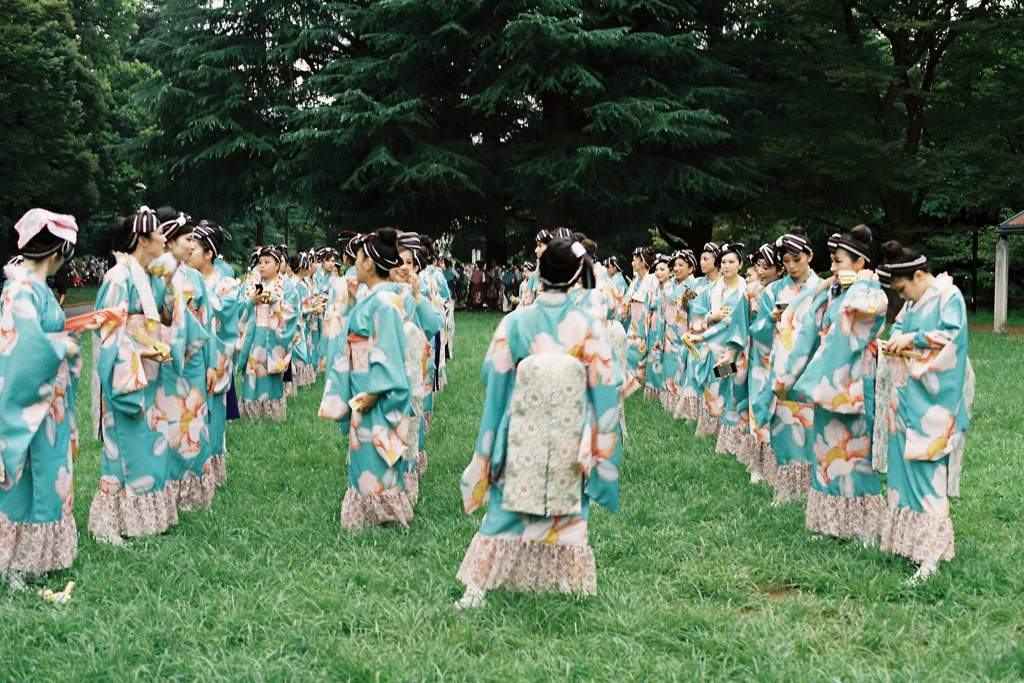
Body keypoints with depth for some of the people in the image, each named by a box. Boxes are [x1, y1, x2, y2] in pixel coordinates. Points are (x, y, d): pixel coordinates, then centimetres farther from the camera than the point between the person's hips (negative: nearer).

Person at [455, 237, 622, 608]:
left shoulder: (516, 321, -7)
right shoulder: (589, 325, -8)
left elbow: (493, 376, 0)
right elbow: (605, 385, -5)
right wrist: (600, 440, 6)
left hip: (523, 434, 0)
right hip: (569, 435, 0)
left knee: (507, 507, 9)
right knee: (568, 507, 14)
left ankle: (478, 587, 10)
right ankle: (575, 583, 25)